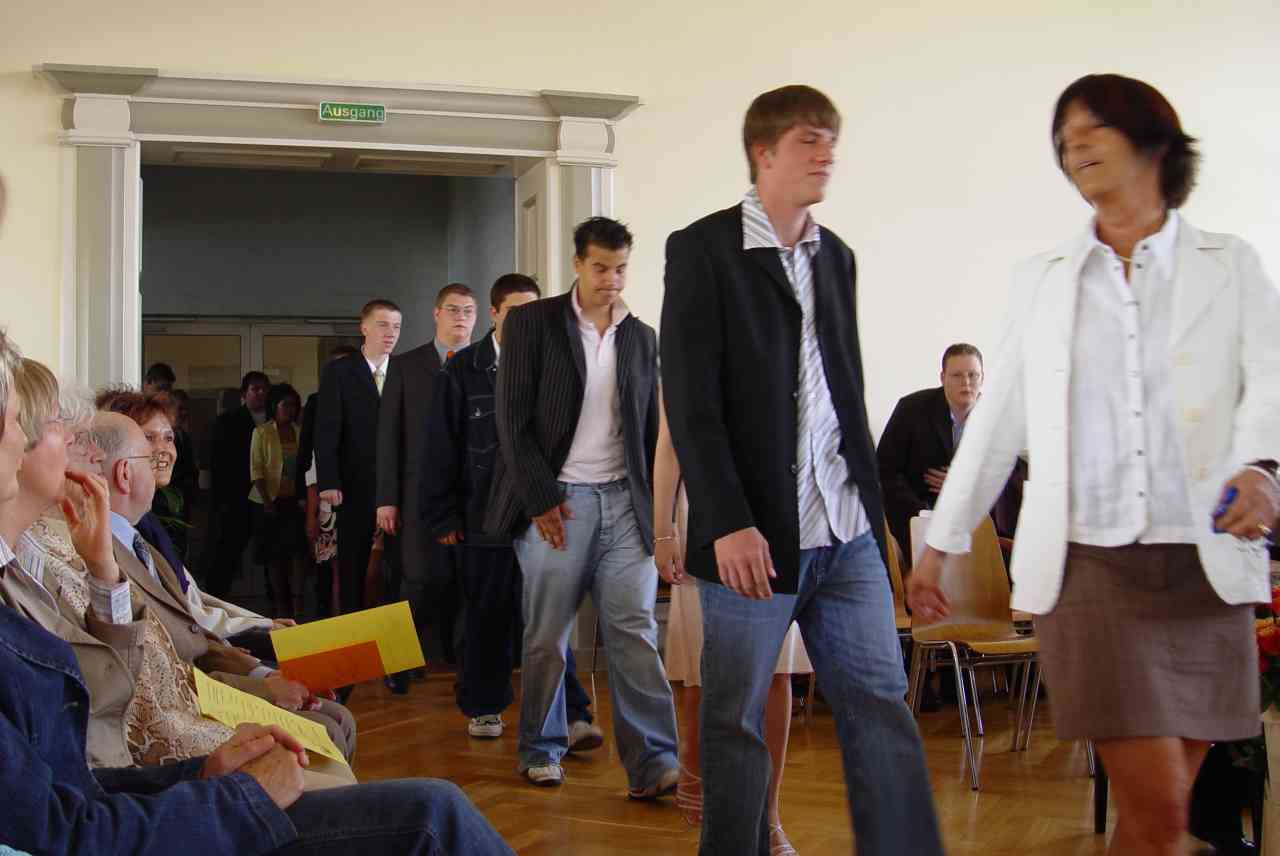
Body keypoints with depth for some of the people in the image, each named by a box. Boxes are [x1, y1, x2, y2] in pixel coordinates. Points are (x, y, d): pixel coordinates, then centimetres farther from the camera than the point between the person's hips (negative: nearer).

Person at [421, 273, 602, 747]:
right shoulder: (461, 370, 1)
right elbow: (441, 449, 2)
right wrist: (443, 516, -1)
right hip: (484, 514, 0)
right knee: (487, 615, 11)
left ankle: (571, 715, -5)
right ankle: (484, 707, 25)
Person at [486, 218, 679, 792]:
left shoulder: (641, 337, 12)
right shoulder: (532, 323, 0)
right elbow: (513, 420, -4)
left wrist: (657, 508, 9)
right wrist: (542, 500, -10)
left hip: (625, 501, 3)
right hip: (556, 501, -3)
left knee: (635, 632, -4)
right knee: (546, 636, 4)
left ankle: (652, 764, -6)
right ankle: (541, 751, 20)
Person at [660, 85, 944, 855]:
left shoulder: (837, 257, 15)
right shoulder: (702, 249, -3)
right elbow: (690, 399, -10)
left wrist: (872, 504, 12)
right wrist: (728, 523, -17)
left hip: (847, 535, 5)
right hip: (755, 533, -5)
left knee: (883, 711, 3)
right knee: (737, 723, 5)